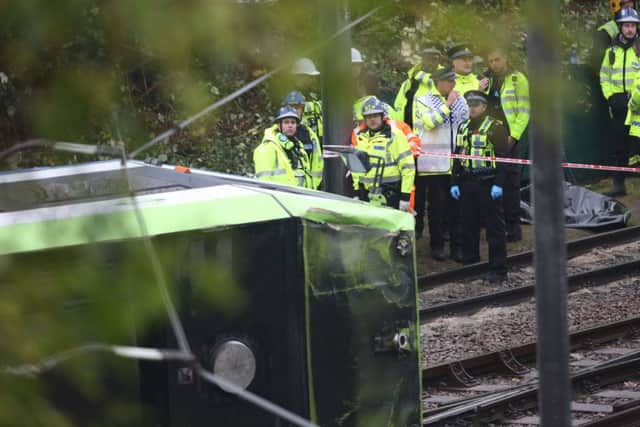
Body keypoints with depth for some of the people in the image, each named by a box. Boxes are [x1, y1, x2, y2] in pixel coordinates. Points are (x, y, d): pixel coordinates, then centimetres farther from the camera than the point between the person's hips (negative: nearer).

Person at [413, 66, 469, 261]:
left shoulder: (460, 101, 14)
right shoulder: (423, 101, 0)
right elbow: (430, 122, -18)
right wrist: (448, 104, -14)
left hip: (457, 162, 3)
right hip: (434, 163, -3)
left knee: (456, 206, 3)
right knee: (437, 206, 0)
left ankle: (457, 246, 9)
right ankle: (437, 246, 8)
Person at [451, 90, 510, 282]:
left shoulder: (495, 128, -6)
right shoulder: (463, 128, 15)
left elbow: (503, 158, -10)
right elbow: (458, 157, 19)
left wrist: (498, 184, -17)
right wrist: (454, 183, 12)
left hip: (488, 185, -7)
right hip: (467, 185, 7)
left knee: (494, 228, -3)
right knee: (468, 227, 10)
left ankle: (498, 269, -1)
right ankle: (469, 264, 19)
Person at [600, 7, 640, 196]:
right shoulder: (612, 51, 13)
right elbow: (604, 77, 19)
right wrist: (610, 96, 4)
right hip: (619, 103, 4)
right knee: (619, 145, 7)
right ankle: (618, 184, 13)